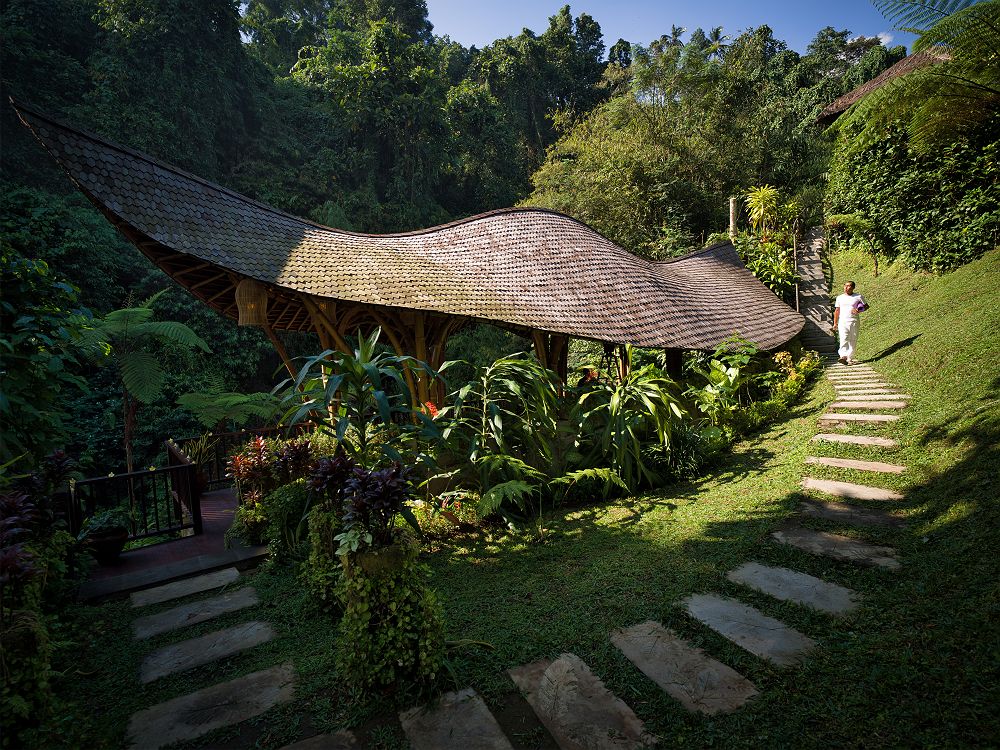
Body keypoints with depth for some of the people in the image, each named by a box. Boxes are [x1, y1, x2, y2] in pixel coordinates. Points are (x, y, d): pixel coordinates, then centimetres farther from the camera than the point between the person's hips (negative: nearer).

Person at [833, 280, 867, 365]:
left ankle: (850, 358, 6)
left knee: (853, 341, 0)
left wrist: (859, 310, -9)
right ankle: (843, 356, -28)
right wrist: (835, 323, 12)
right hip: (842, 322, 0)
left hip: (854, 321, 0)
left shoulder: (858, 297, 7)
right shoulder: (840, 298, 14)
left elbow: (866, 306, 12)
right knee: (844, 339, -16)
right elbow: (837, 311, 16)